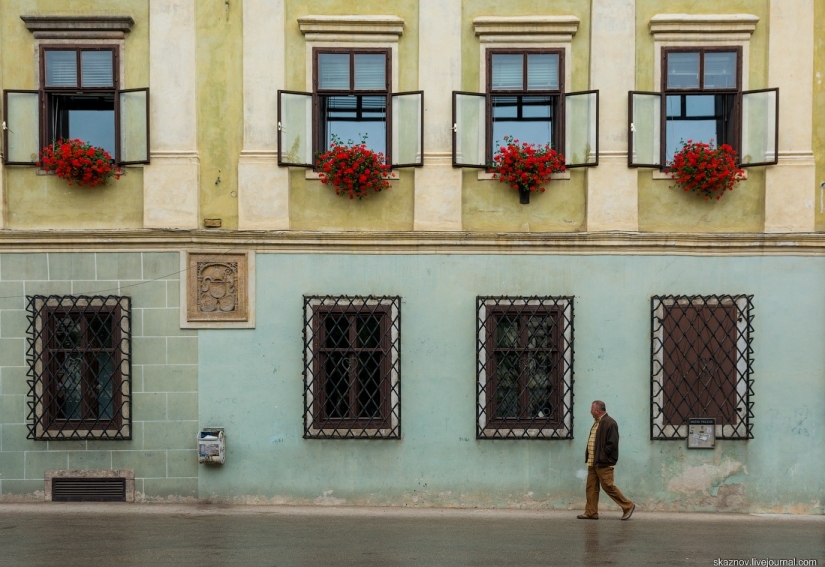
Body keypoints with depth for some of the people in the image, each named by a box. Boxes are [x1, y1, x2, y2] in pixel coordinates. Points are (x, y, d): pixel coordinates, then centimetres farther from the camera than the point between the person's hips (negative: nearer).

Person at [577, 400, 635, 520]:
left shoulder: (610, 423, -14)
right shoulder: (597, 423, 16)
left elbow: (612, 444, -19)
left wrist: (601, 456, -15)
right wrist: (589, 457, 10)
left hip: (604, 463, -10)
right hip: (593, 462, 10)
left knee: (608, 487, -6)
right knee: (591, 488, 8)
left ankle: (628, 506, 6)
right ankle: (591, 512, 13)